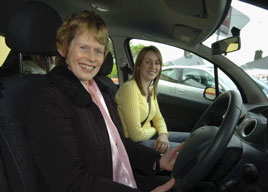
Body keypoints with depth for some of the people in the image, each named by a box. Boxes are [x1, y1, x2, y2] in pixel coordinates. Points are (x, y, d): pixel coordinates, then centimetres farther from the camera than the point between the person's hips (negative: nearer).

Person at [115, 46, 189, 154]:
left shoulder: (151, 89, 7)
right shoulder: (130, 88, -23)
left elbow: (158, 118, 13)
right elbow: (137, 135, -24)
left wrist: (163, 134, -10)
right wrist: (155, 130, -4)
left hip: (150, 135, 9)